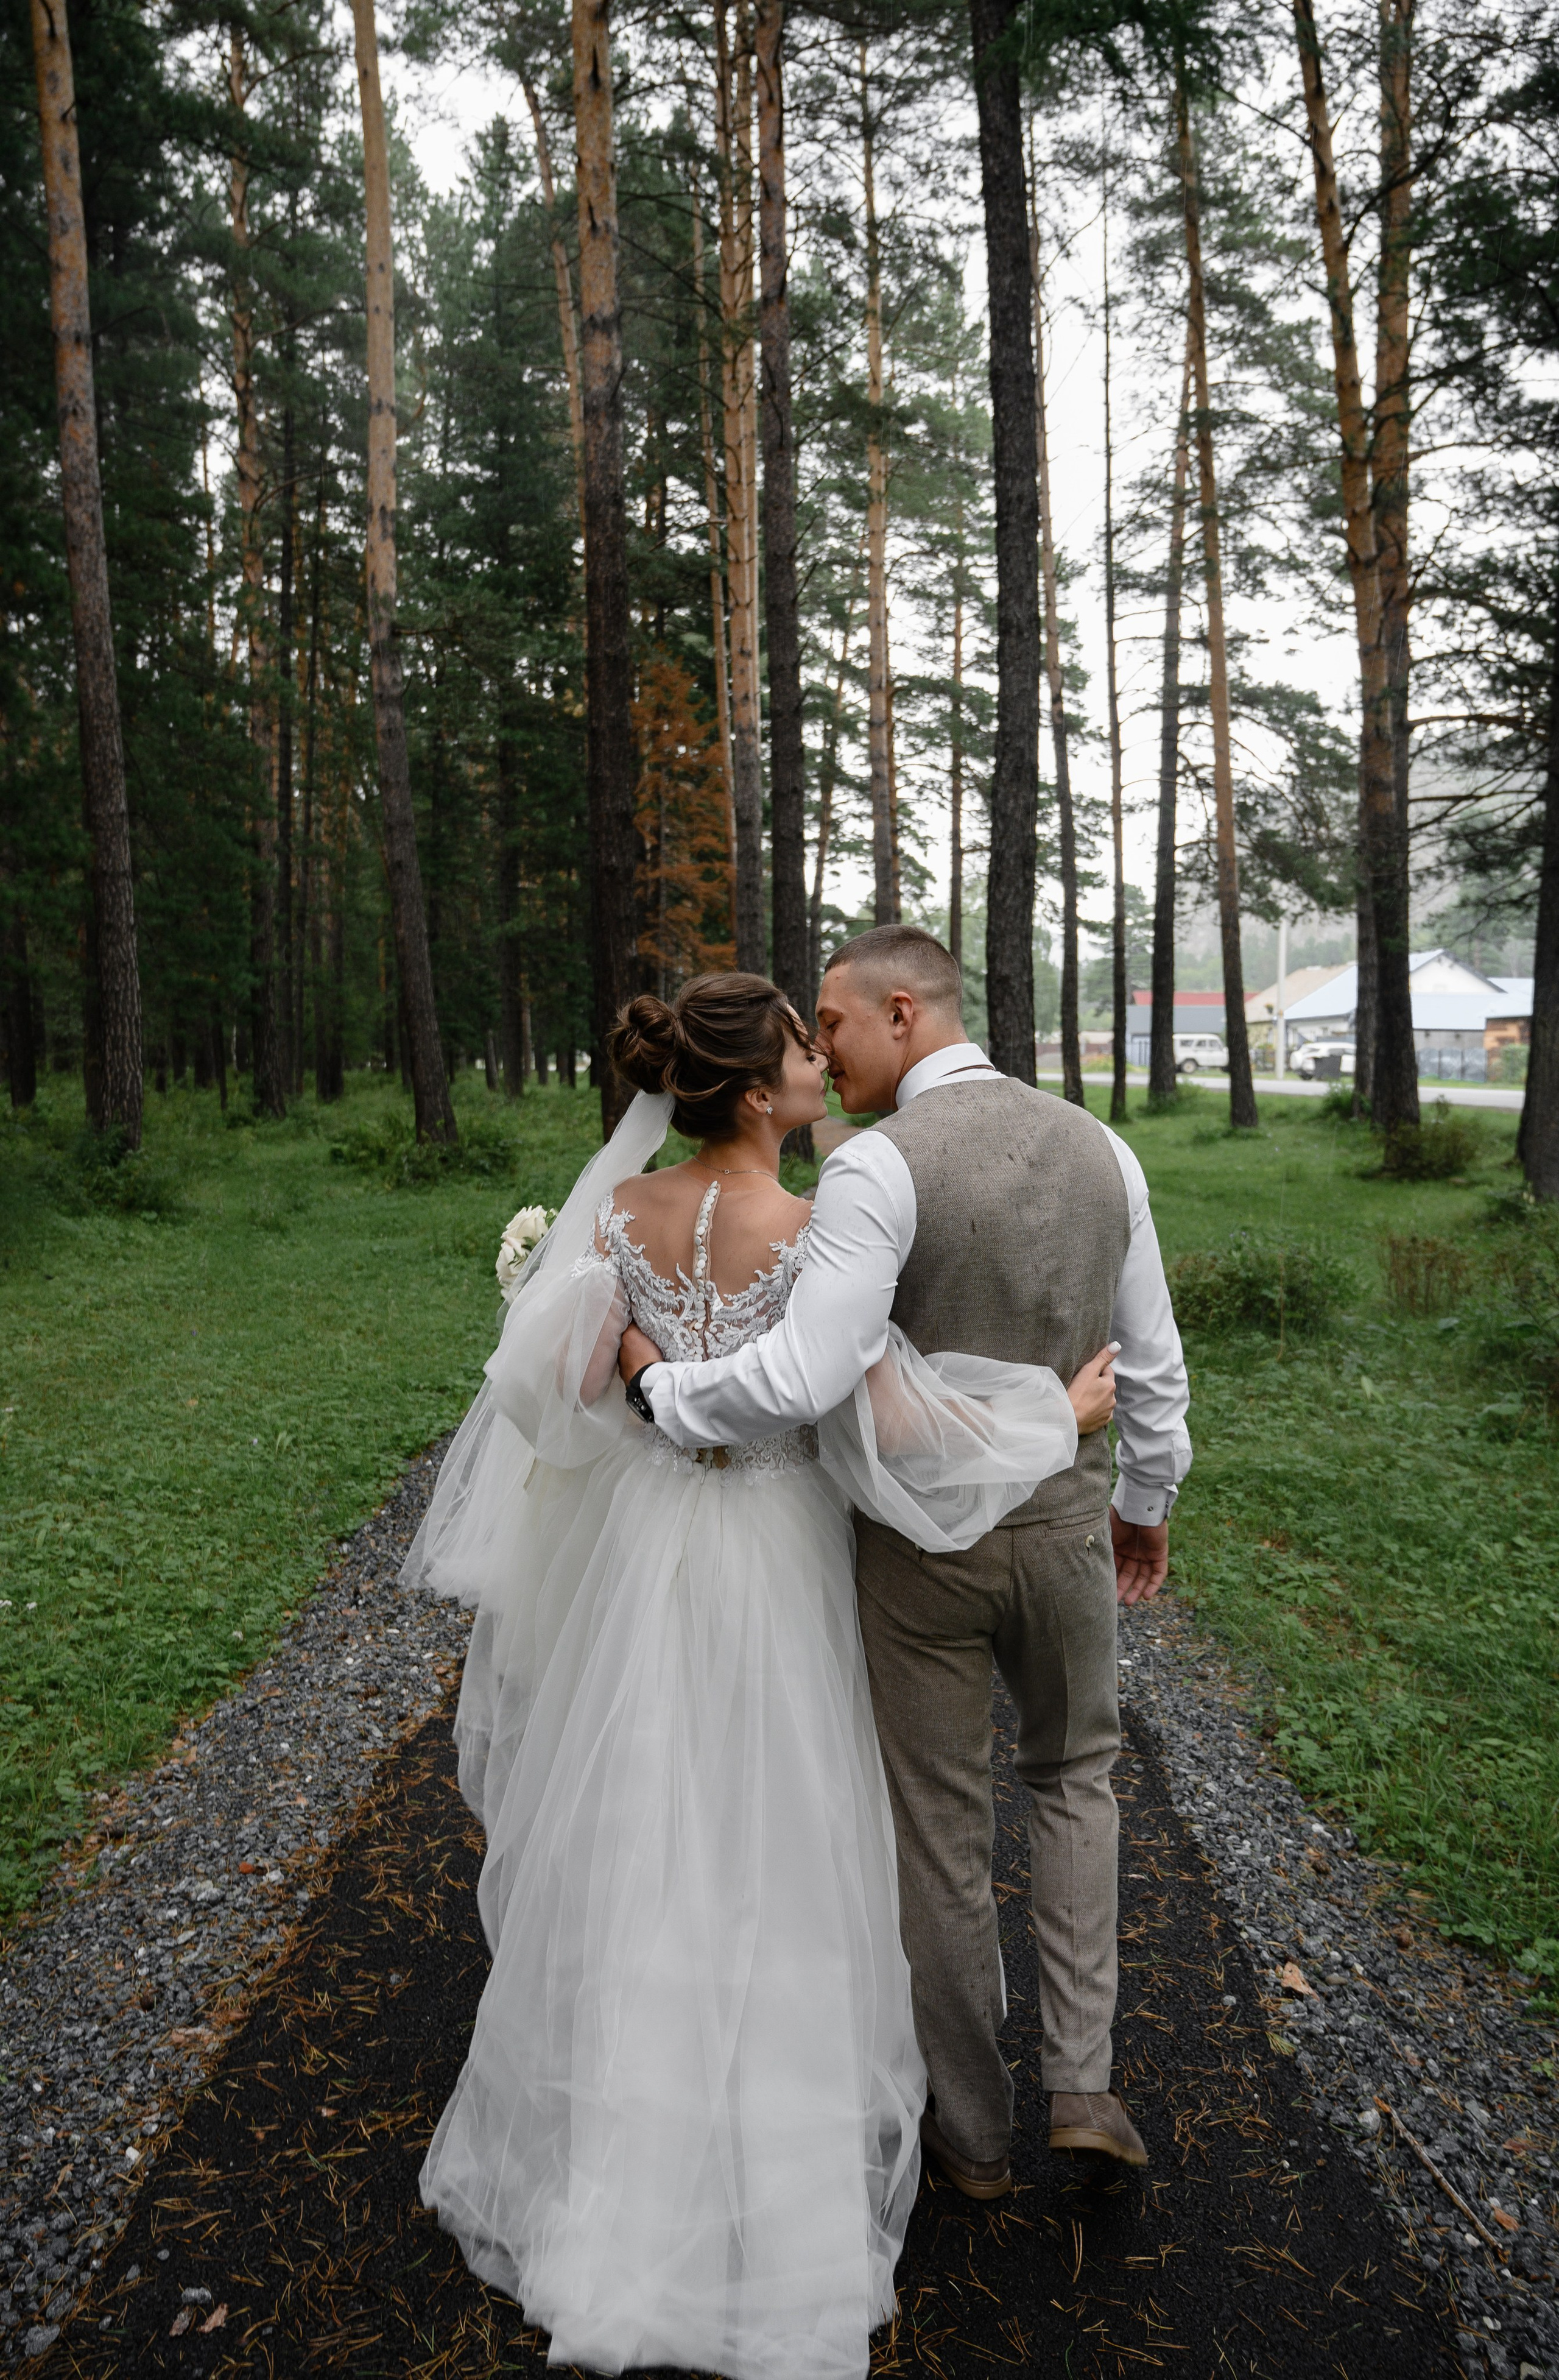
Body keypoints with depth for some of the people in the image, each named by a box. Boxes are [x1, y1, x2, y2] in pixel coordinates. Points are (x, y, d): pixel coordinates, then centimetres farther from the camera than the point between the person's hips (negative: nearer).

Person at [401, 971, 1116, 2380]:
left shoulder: (619, 1209, -6)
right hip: (771, 1561, -4)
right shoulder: (816, 1234, -19)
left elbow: (566, 1377, -8)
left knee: (633, 1846, 19)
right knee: (766, 1856, 11)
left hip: (640, 1542, 5)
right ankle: (765, 2175, 27)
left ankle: (613, 2145, 38)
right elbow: (893, 1425, -20)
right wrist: (1062, 1417, -8)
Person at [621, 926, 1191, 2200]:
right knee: (1073, 1772, 28)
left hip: (921, 1538, -4)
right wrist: (1147, 1498, 20)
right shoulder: (1100, 1150, -2)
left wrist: (660, 1383, -15)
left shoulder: (879, 1167, -21)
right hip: (1063, 1522, 4)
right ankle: (1081, 2082, 22)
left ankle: (973, 2123, 32)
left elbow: (804, 1379, -32)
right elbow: (1153, 1362, 5)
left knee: (942, 1827, 14)